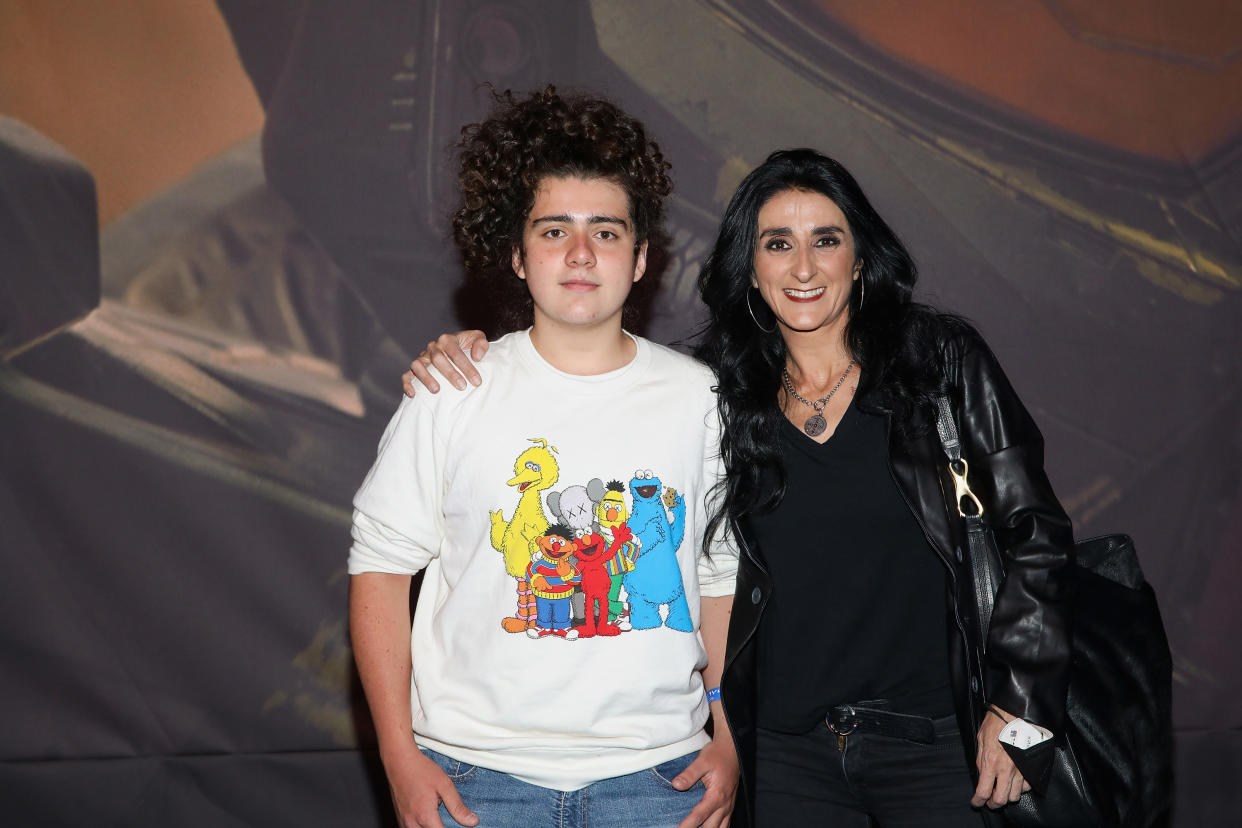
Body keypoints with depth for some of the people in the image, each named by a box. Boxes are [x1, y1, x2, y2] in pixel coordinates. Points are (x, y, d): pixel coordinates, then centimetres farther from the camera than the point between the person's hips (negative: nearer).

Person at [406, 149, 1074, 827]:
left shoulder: (942, 359, -3)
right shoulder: (719, 390, 1)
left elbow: (1034, 535, -1)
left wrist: (1016, 707, -4)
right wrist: (473, 359, -7)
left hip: (935, 744, -1)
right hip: (787, 754, 2)